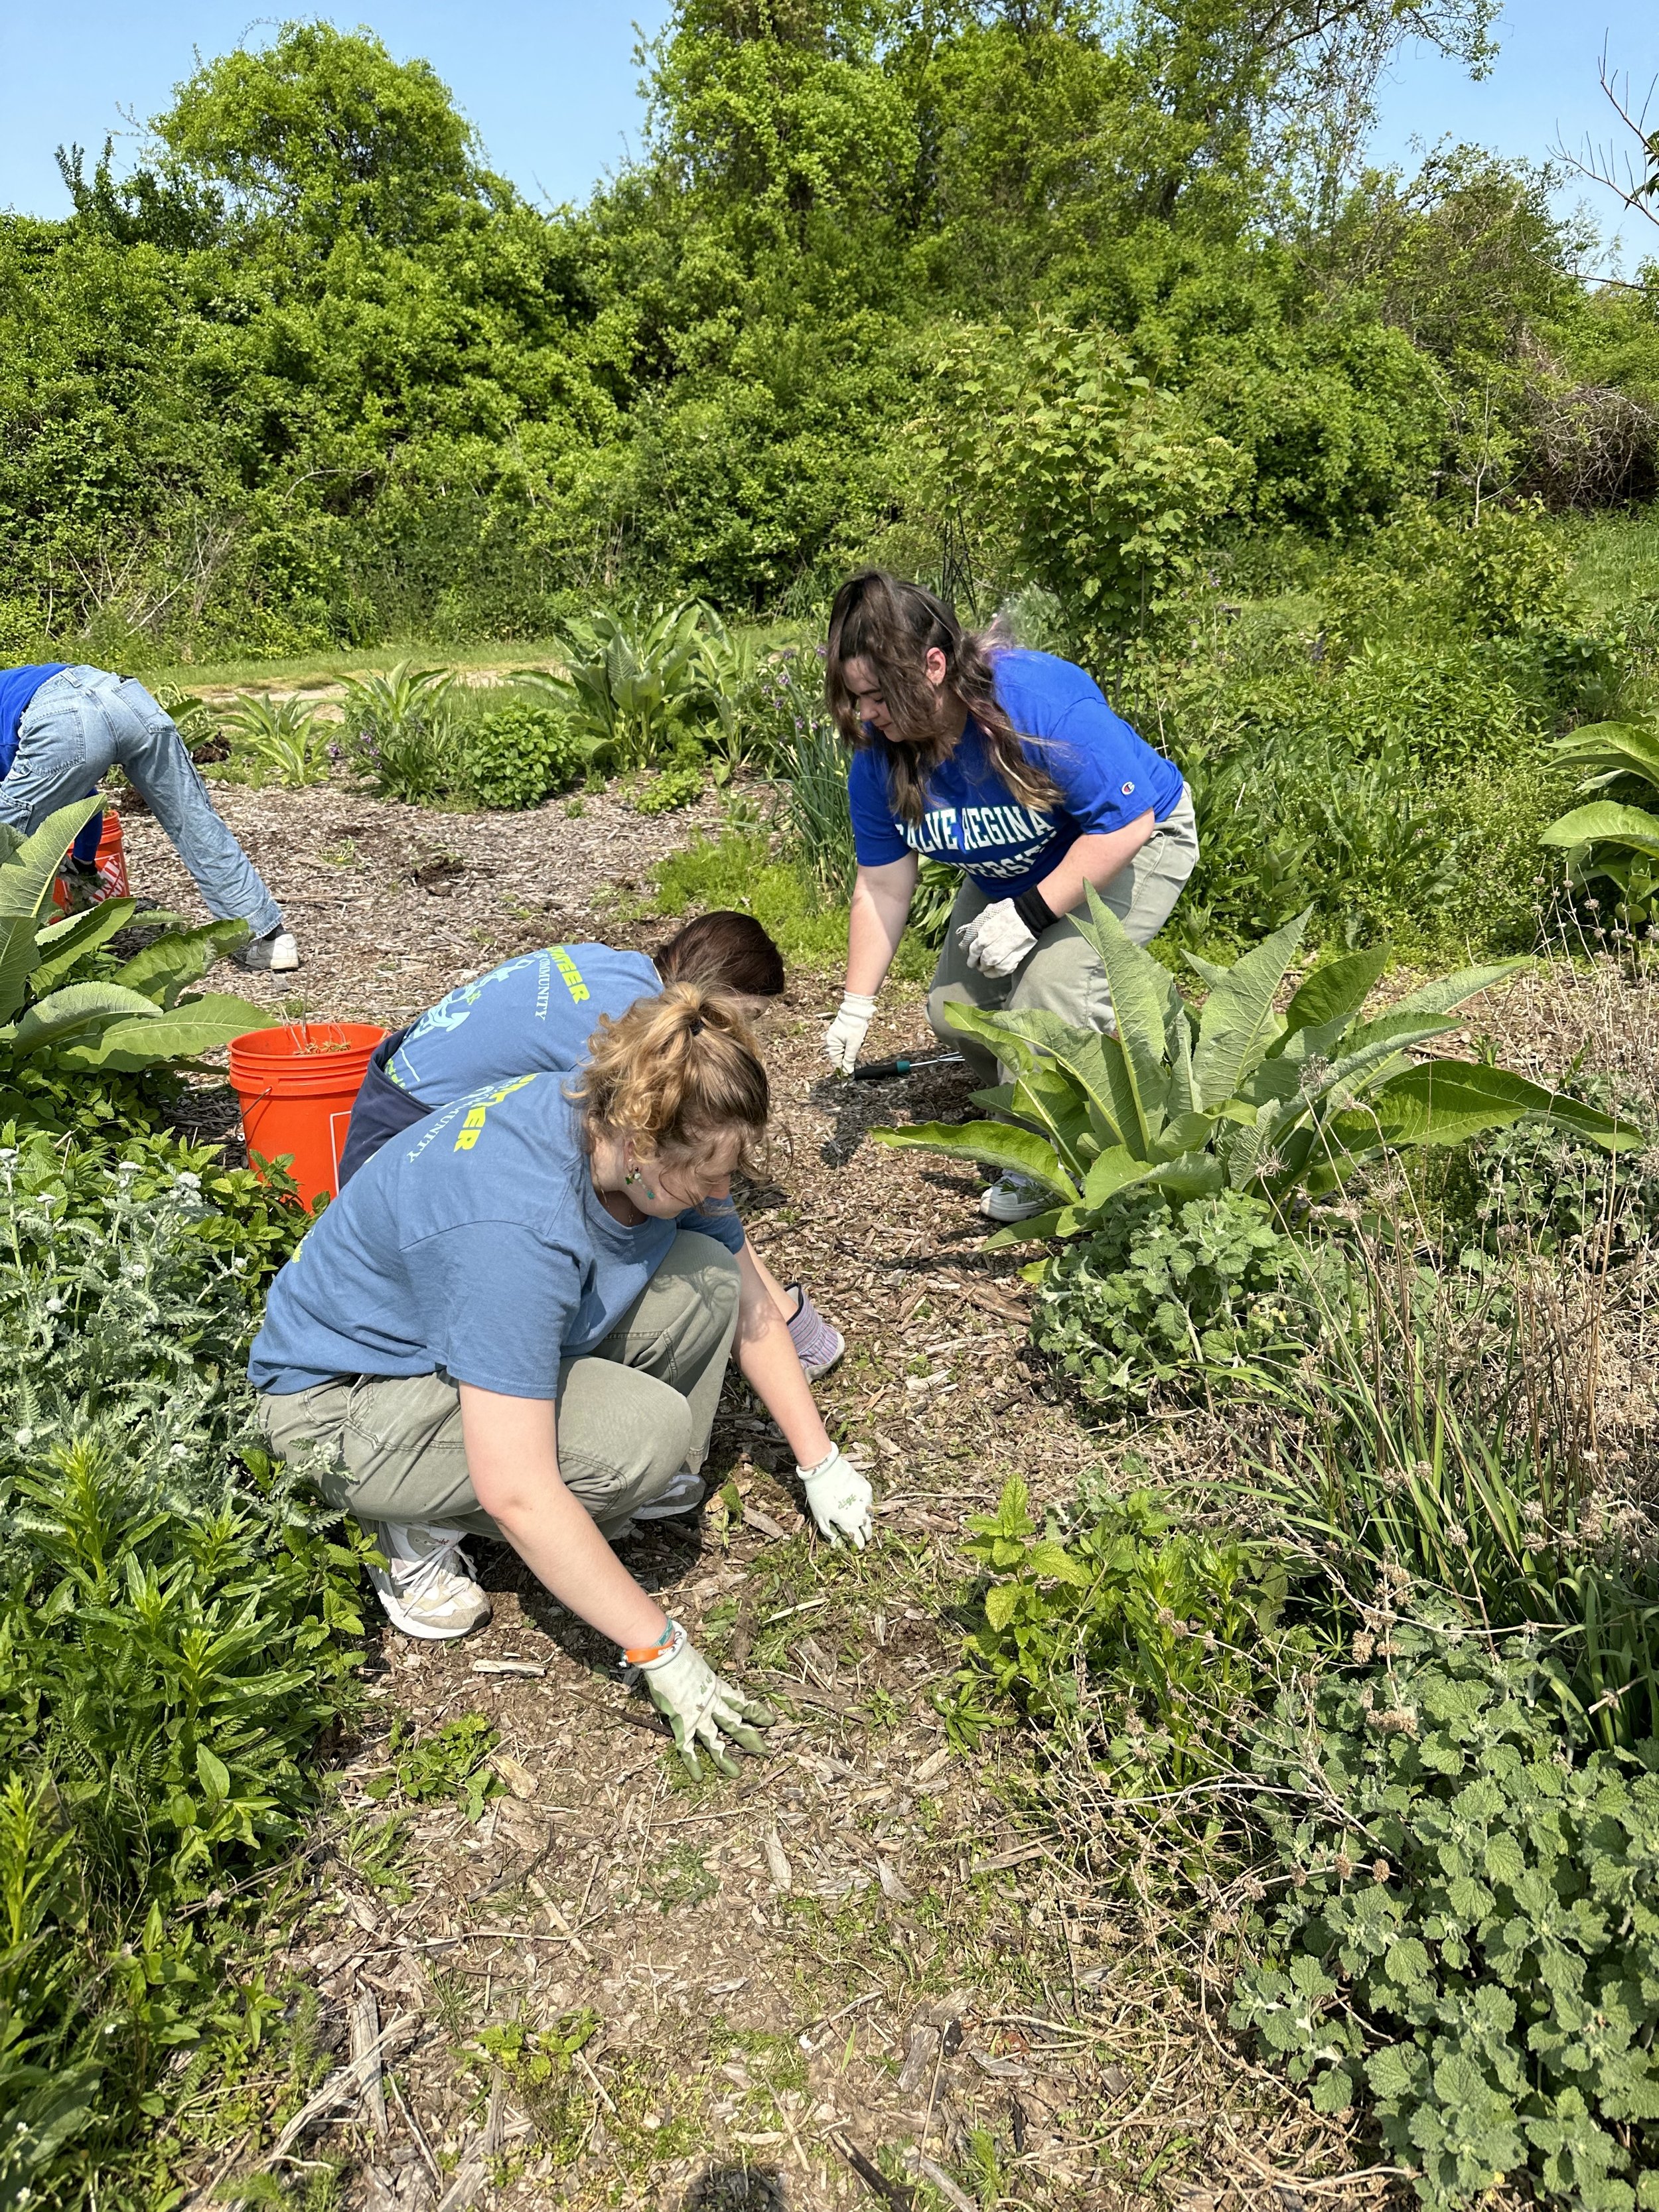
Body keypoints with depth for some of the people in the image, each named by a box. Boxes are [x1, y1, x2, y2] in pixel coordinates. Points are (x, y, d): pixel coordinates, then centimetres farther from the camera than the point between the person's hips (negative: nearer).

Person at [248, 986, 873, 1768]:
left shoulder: (626, 1128, -14)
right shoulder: (514, 1226, -38)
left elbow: (749, 1304, 1)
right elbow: (516, 1494, -38)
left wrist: (820, 1462, 3)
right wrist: (659, 1649, -31)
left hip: (469, 1329, 8)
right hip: (341, 1402, -7)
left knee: (705, 1277, -14)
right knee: (641, 1432, -29)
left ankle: (653, 1484, 7)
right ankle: (422, 1531, -6)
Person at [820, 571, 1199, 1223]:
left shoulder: (1041, 703, -38)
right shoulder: (878, 757, -18)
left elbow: (1125, 825, -32)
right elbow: (883, 886, -9)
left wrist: (1029, 915, -33)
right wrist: (857, 1006, -13)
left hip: (1131, 844, -7)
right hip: (1013, 873, 7)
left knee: (1054, 978, -28)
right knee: (955, 1009, -4)